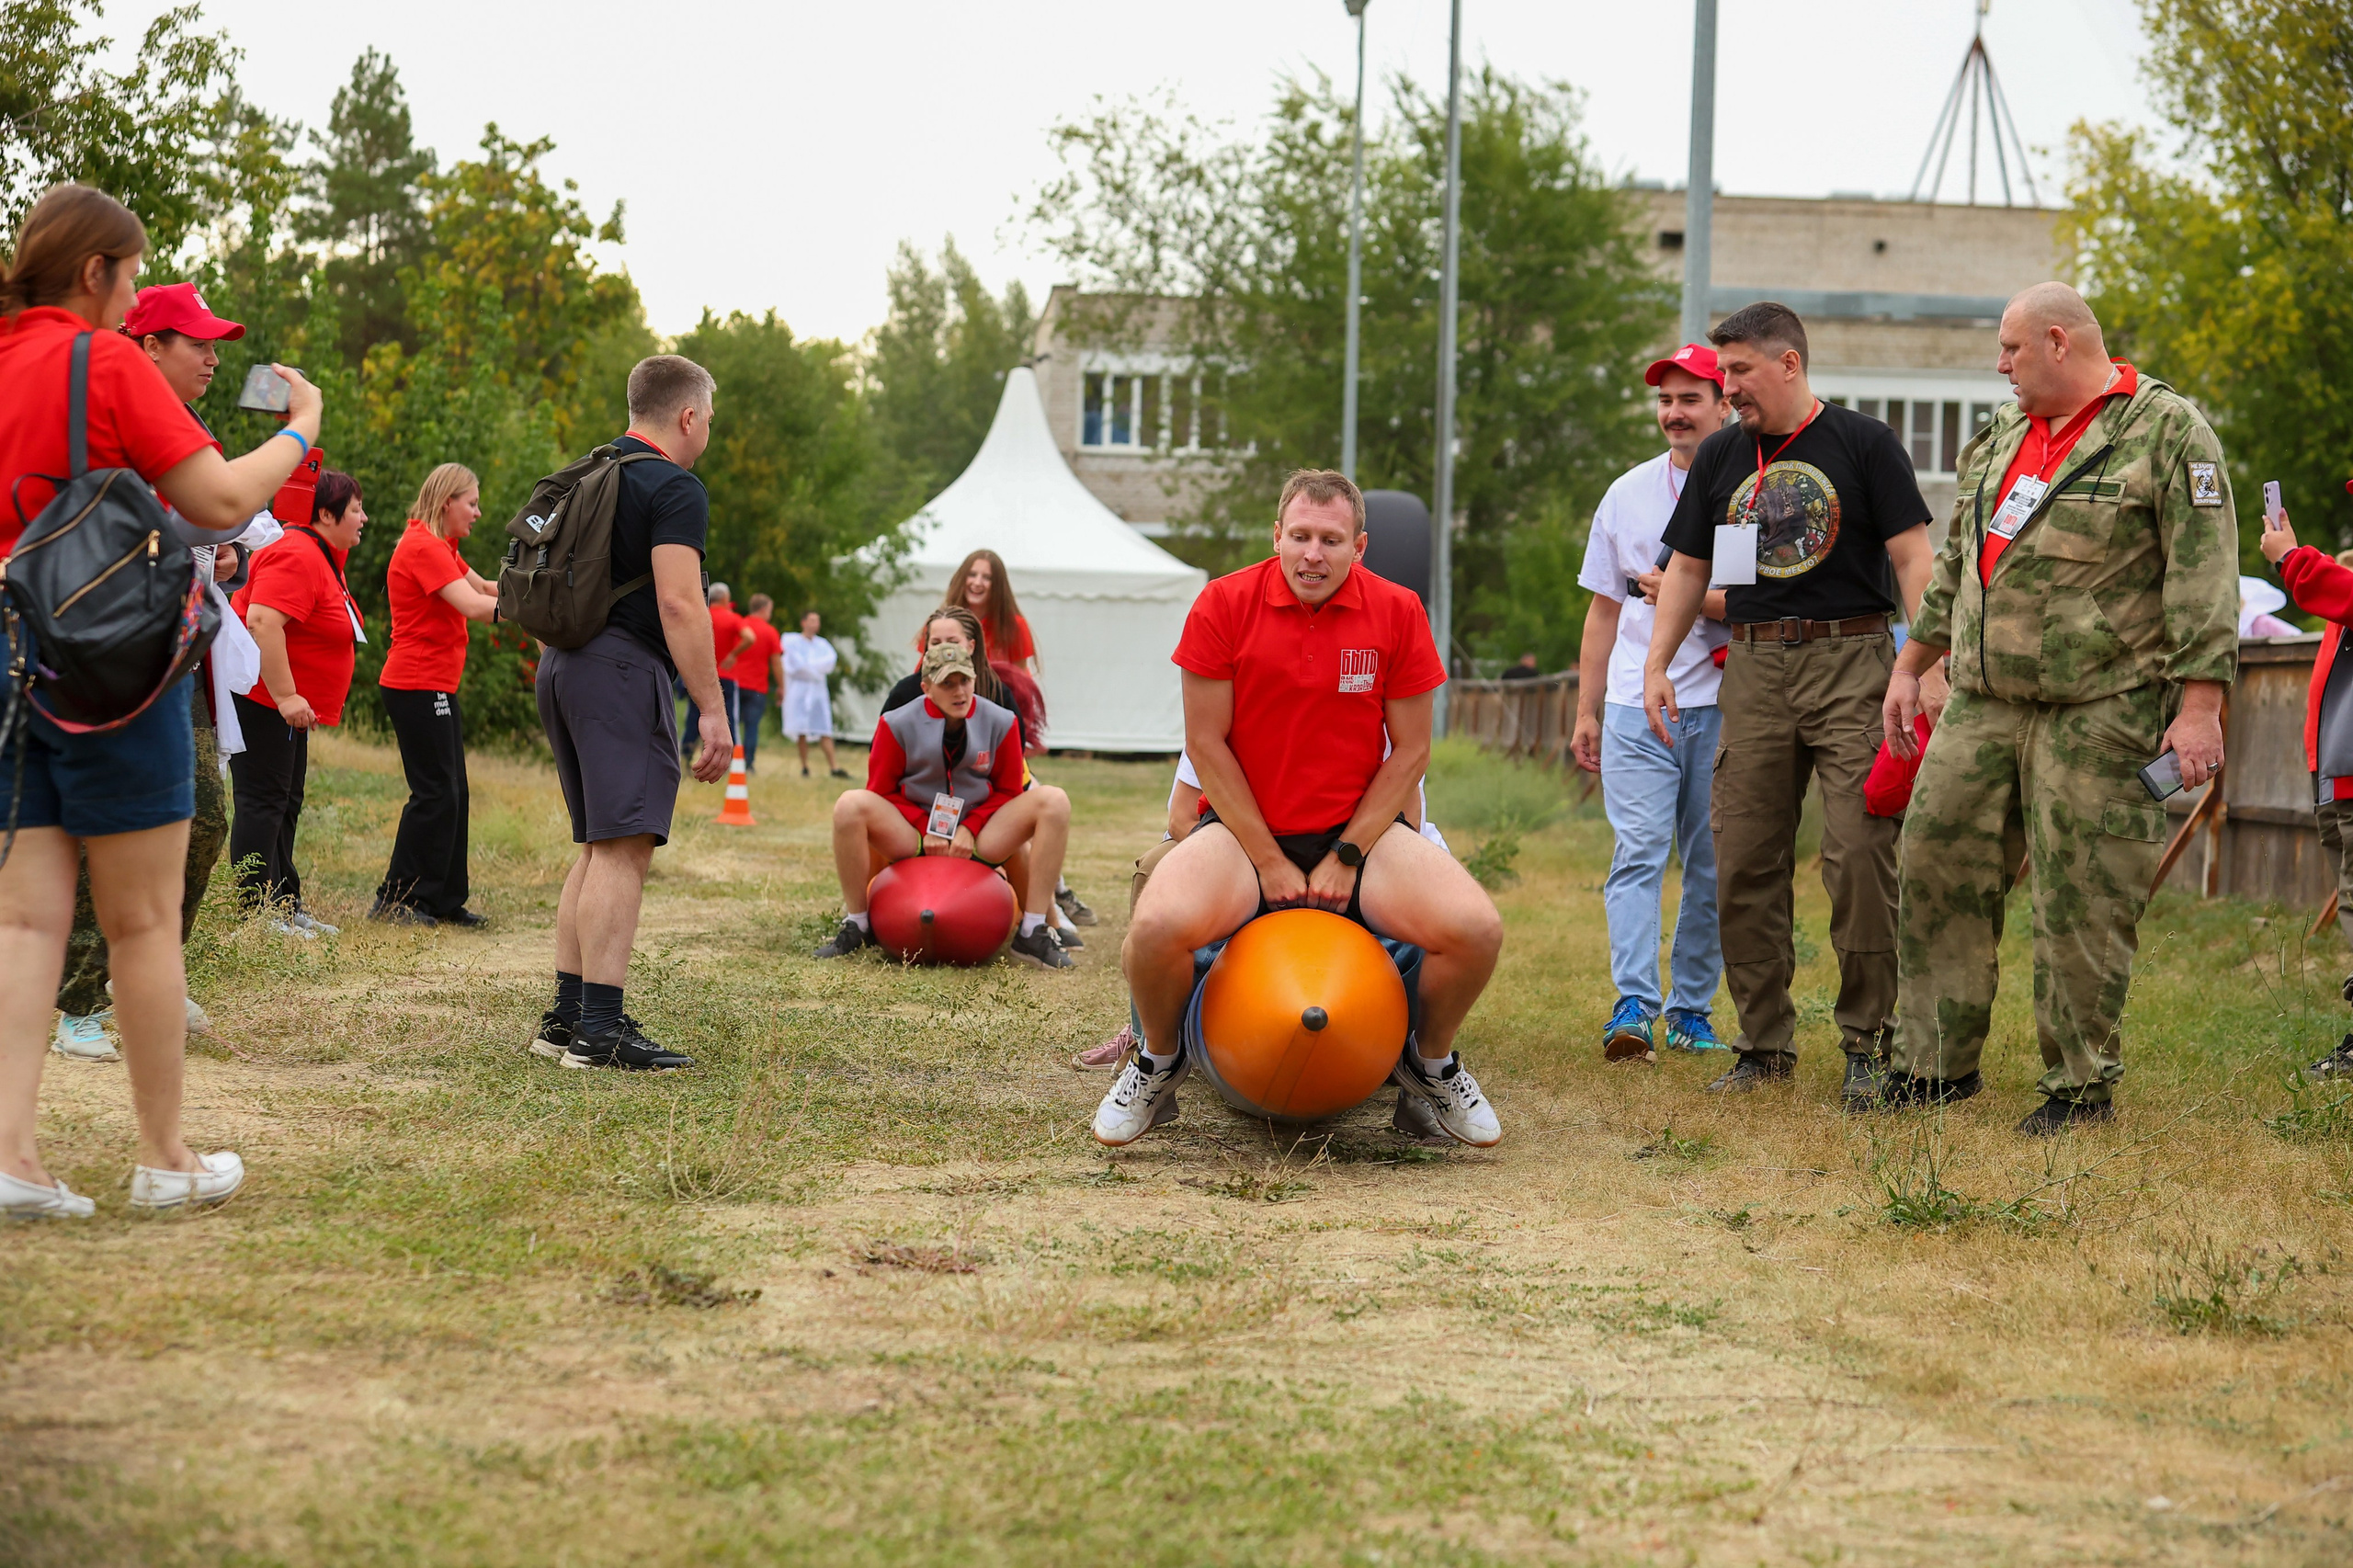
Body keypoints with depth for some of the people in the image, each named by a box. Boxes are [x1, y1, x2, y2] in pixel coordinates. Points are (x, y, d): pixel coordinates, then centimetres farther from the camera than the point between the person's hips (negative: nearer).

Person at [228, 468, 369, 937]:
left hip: (286, 701, 11)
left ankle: (286, 907, 19)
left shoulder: (323, 556, 16)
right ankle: (257, 913, -11)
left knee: (285, 806, 14)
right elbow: (262, 621, -30)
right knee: (263, 804, -11)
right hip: (260, 698, -11)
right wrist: (285, 695, -30)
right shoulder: (298, 557, -19)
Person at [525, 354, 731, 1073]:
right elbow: (679, 603, -17)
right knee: (625, 846, -13)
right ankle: (600, 1028, -19)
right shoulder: (674, 487, -8)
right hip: (624, 669, -9)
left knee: (597, 847, 15)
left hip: (561, 664, 9)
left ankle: (565, 1016, 15)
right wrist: (712, 711, -16)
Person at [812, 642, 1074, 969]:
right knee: (850, 806, -30)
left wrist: (970, 828, -10)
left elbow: (1007, 790, 6)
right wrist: (926, 830, -12)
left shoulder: (1000, 722, -1)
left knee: (1054, 801, -21)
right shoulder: (898, 725, -5)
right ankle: (855, 927, -14)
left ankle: (1032, 935, -20)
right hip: (914, 837, -1)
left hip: (979, 840, 1)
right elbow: (882, 791, 2)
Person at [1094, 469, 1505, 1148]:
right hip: (1244, 827, -1)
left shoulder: (1397, 613, -2)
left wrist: (1347, 858, -9)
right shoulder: (1224, 604, -6)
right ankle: (1157, 1063, 1)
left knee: (1475, 930, -24)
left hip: (1358, 829, 1)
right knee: (1158, 927, -33)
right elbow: (1206, 743, -5)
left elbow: (1410, 750, 0)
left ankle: (1430, 1064, 8)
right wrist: (1270, 862, -9)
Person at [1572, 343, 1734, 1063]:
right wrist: (1586, 712, 15)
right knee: (1638, 853, -11)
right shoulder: (1628, 494, 14)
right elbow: (1604, 611, 18)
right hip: (1637, 707, 2)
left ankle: (1691, 1009, 12)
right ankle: (1633, 1007, -19)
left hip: (1723, 707, -2)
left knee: (1713, 868, 3)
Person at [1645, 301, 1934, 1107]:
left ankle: (1868, 1041, -1)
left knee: (1860, 854, -10)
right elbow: (1687, 566, 19)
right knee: (1744, 862, 2)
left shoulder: (1863, 444, 1)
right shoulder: (1720, 456, 13)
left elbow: (1912, 557, -3)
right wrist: (1657, 664, 9)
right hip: (1753, 670, 4)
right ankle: (1764, 1041, 11)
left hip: (1851, 662, -4)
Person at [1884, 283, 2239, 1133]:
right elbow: (1955, 564, 24)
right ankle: (1939, 1062, 15)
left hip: (2098, 712, -7)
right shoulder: (2003, 434, 16)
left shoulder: (2168, 432, -7)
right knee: (1939, 864, 4)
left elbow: (2203, 578, -12)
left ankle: (2081, 1084, 7)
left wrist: (2200, 706, -18)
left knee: (2082, 901, -4)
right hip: (1983, 704, 7)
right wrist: (1910, 667, 21)